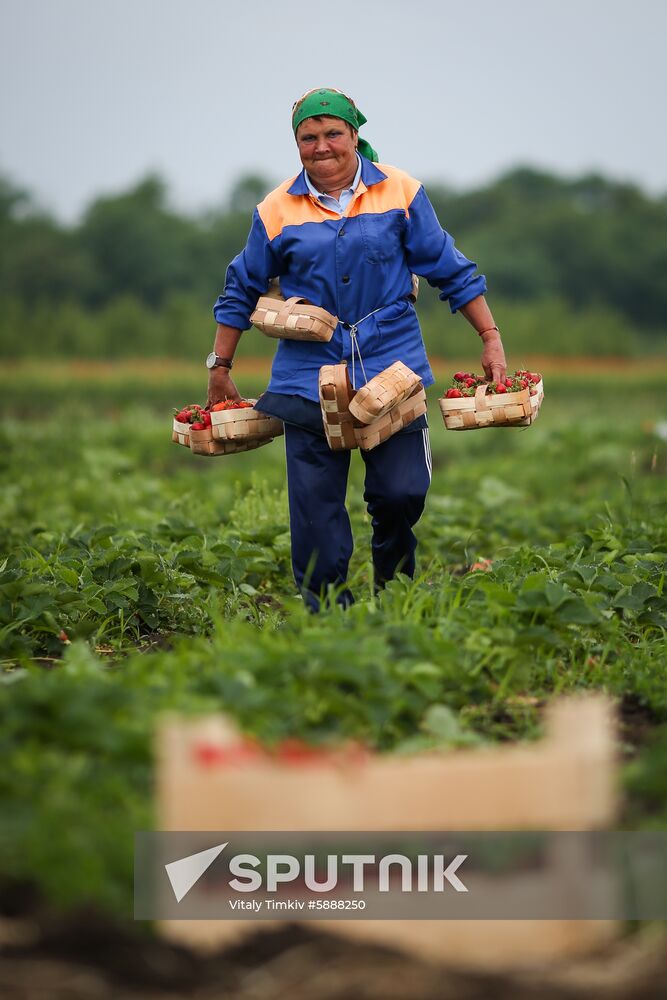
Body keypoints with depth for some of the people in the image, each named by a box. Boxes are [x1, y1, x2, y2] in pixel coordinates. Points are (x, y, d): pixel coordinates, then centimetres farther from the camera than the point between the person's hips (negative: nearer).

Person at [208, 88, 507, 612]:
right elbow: (242, 291, 16)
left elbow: (451, 271, 8)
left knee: (402, 492, -7)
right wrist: (220, 370, 17)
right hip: (309, 374, 1)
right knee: (315, 509, -4)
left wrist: (491, 339, 4)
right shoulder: (277, 211, 4)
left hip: (392, 365, 0)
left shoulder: (400, 192, 2)